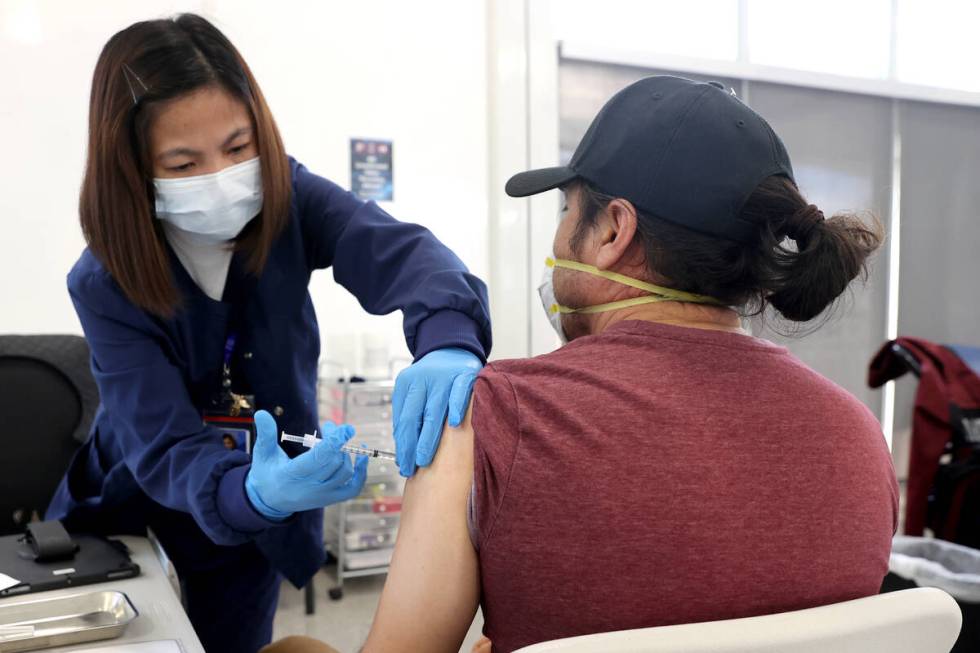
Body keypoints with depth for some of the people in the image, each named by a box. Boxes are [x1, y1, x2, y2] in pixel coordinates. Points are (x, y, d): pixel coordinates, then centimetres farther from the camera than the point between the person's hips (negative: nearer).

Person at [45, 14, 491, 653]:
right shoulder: (104, 284, -23)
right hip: (118, 517, 0)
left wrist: (448, 339, -60)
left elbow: (398, 249, -37)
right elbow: (165, 448, -30)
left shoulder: (289, 198, -19)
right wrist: (255, 494, -53)